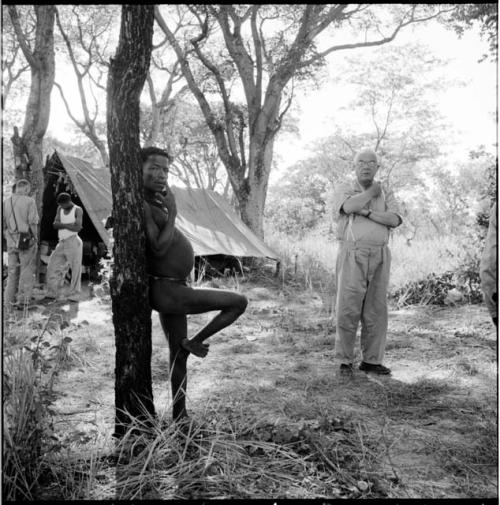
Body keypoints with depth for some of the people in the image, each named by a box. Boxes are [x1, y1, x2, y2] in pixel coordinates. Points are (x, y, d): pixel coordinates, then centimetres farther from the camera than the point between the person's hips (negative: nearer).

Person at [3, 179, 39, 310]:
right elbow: (33, 222, -12)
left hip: (11, 241, 5)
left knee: (12, 271, 13)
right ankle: (23, 301, 2)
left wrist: (7, 237, 16)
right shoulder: (29, 201, -7)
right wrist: (35, 236, -1)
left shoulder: (6, 202, 8)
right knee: (27, 271, 3)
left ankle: (9, 303, 14)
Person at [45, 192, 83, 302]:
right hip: (61, 243, 6)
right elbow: (55, 224, 2)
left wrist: (62, 225, -7)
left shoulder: (78, 210, -3)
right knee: (53, 267, 5)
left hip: (73, 242, -6)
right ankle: (53, 293, 14)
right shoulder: (60, 209, 13)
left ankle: (74, 295, 0)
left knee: (75, 269, -6)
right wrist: (69, 225, -14)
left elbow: (77, 228, -14)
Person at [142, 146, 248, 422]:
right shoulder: (141, 205, -19)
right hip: (167, 291, -10)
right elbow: (159, 248, -25)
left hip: (171, 290, 10)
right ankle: (195, 341, 7)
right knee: (238, 302, -8)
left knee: (178, 356, 17)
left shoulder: (154, 199, 9)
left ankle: (180, 416, 30)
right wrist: (172, 213, -19)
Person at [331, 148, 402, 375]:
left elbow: (394, 220, -6)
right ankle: (345, 361, 6)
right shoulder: (343, 190, 4)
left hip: (379, 257, 3)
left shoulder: (386, 194, 12)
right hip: (352, 256, -3)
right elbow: (350, 207, -21)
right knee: (348, 309, -5)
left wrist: (367, 212, -15)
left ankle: (371, 360, 14)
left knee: (376, 310, 5)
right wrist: (372, 191, -6)